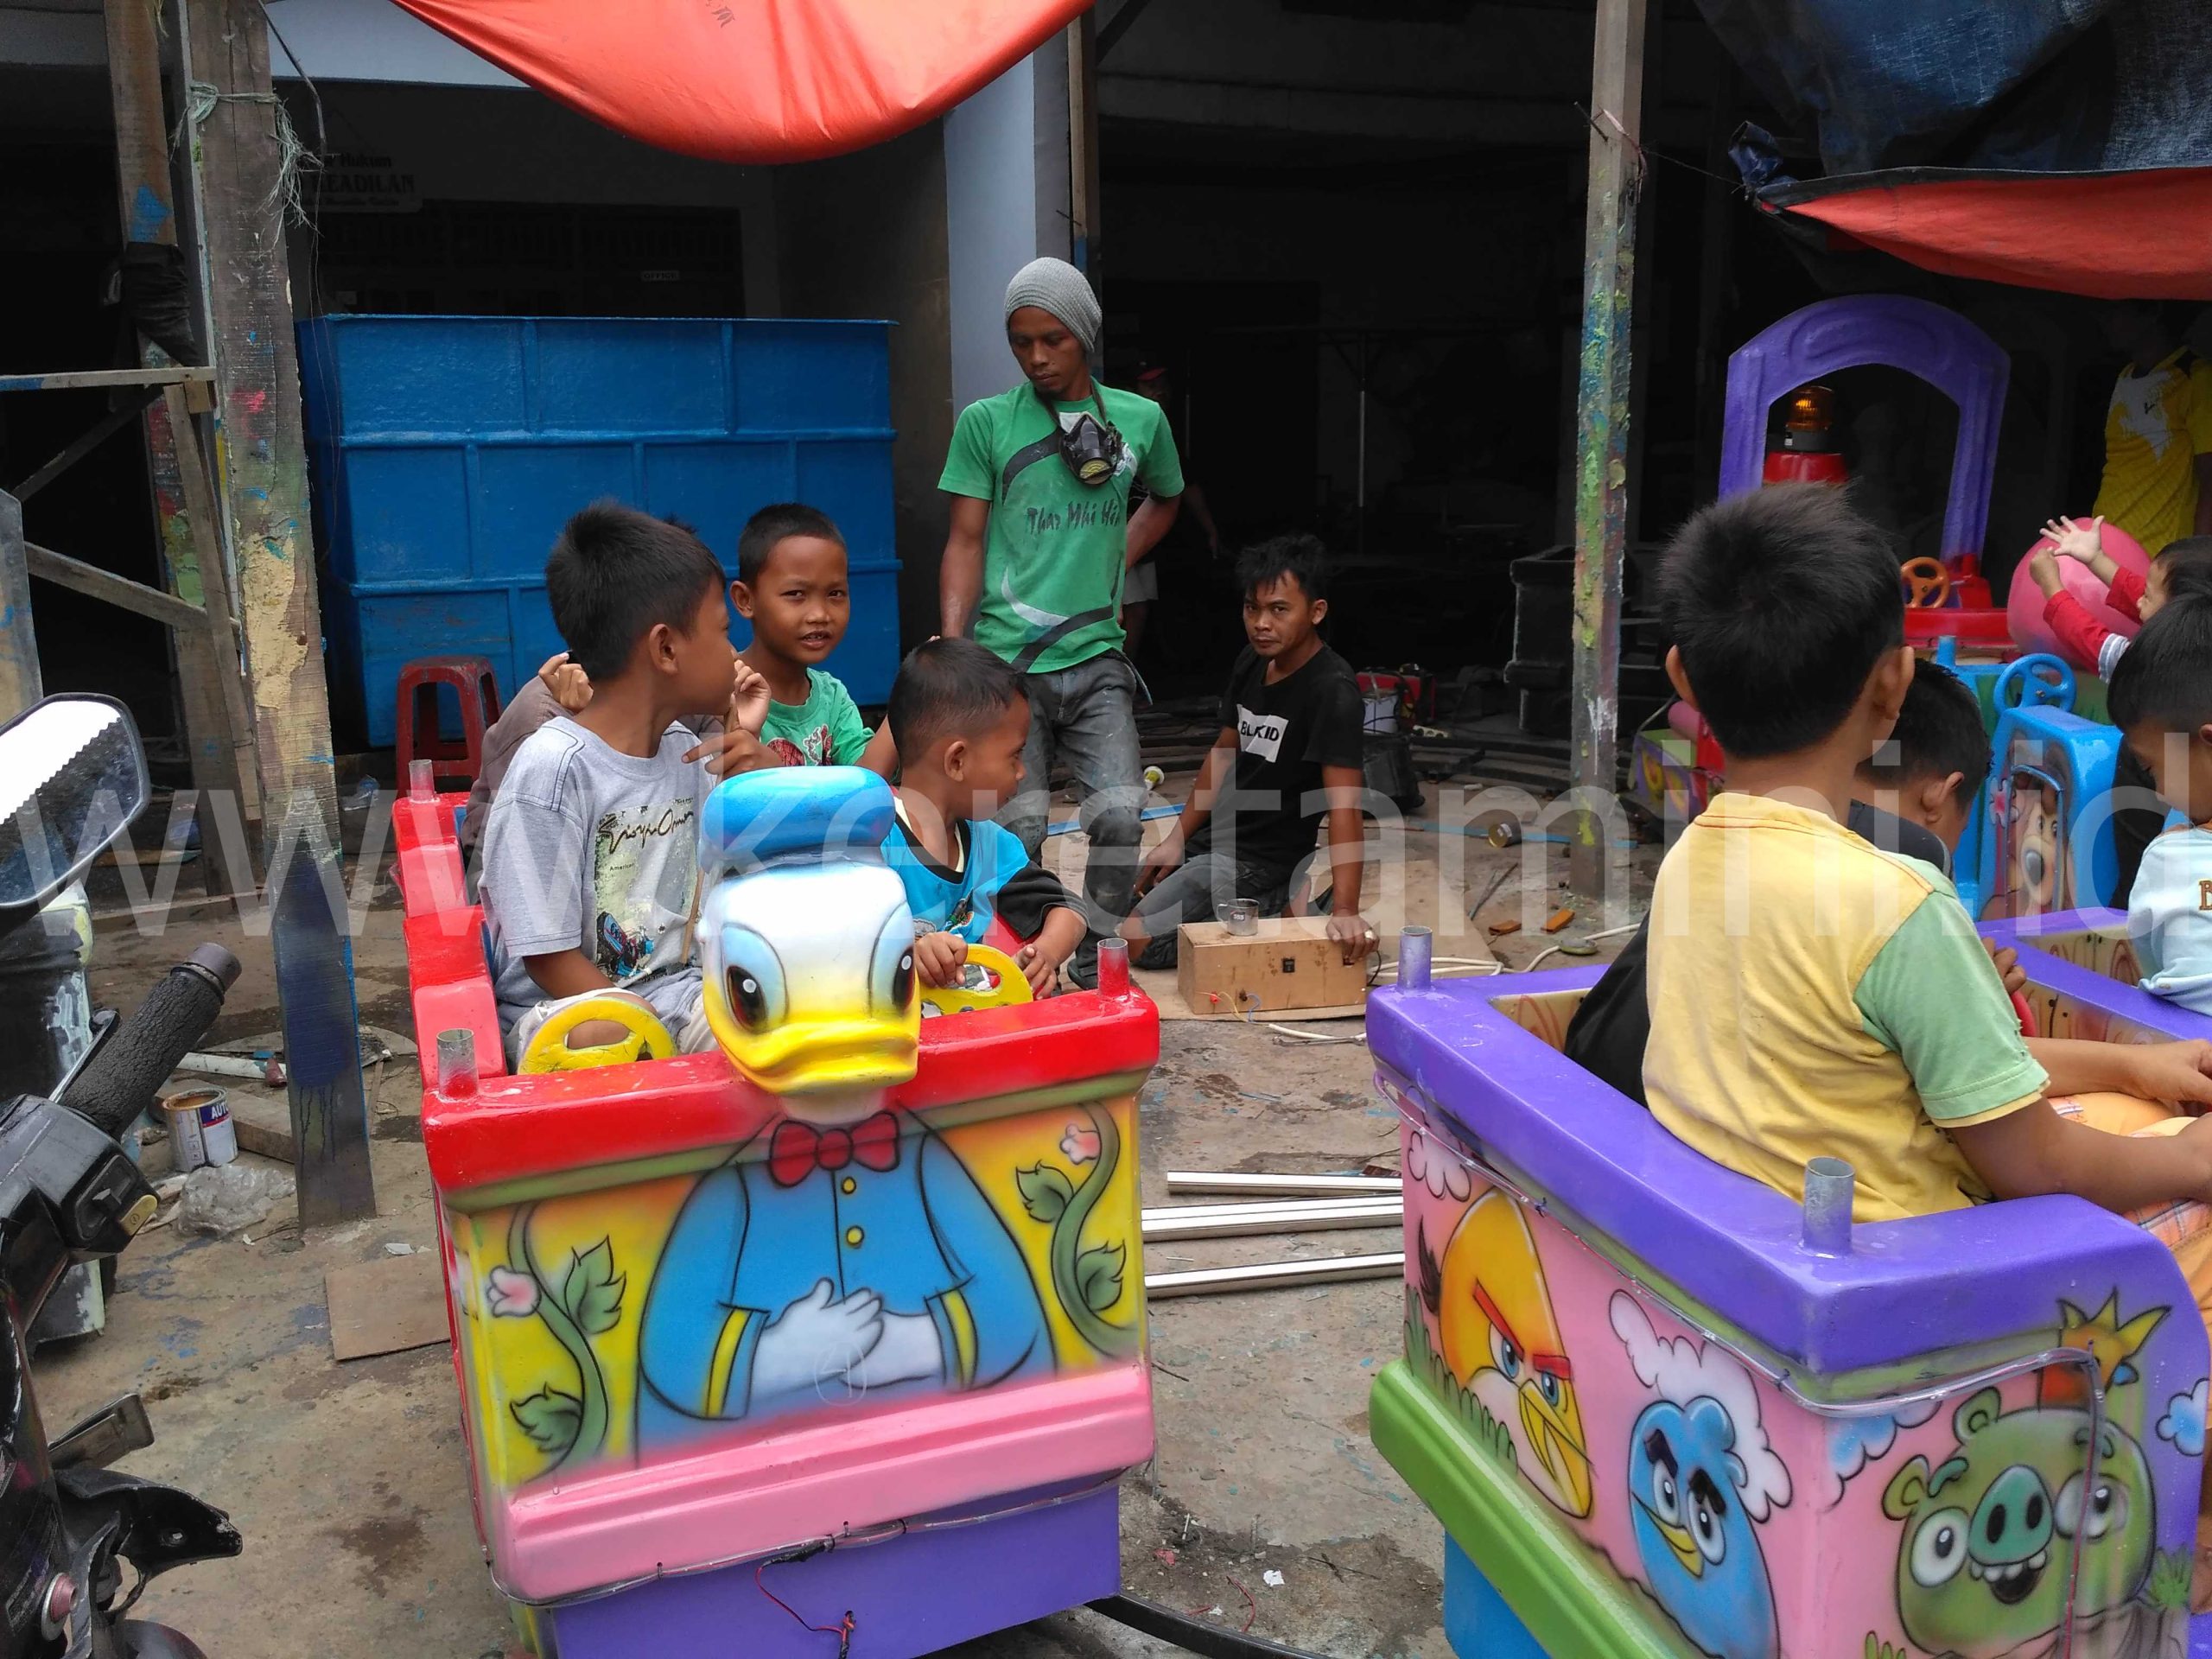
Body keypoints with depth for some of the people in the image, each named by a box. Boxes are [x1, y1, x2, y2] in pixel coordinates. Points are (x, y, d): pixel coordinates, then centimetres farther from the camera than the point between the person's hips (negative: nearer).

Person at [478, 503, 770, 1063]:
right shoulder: (554, 767, -19)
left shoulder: (683, 750, 6)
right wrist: (660, 1033, -20)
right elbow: (549, 958, -17)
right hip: (563, 1006, -7)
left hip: (672, 988, 7)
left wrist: (745, 745, 10)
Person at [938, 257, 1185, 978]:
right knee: (1017, 828, -6)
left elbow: (1165, 499, 28)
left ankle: (1095, 974, 9)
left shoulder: (1140, 419, 8)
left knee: (1120, 814, -11)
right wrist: (950, 652, -10)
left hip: (1095, 656, 2)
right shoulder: (985, 423, 2)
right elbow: (965, 542, 0)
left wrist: (1114, 563, 14)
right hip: (1005, 659, -2)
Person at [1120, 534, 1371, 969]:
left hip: (1257, 863, -8)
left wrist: (1345, 909, -38)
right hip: (1209, 841, 9)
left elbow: (1344, 802, -30)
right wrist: (1177, 840, 10)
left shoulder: (1332, 689, -23)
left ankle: (1270, 916, -3)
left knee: (1130, 940, -20)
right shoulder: (1251, 662, 1)